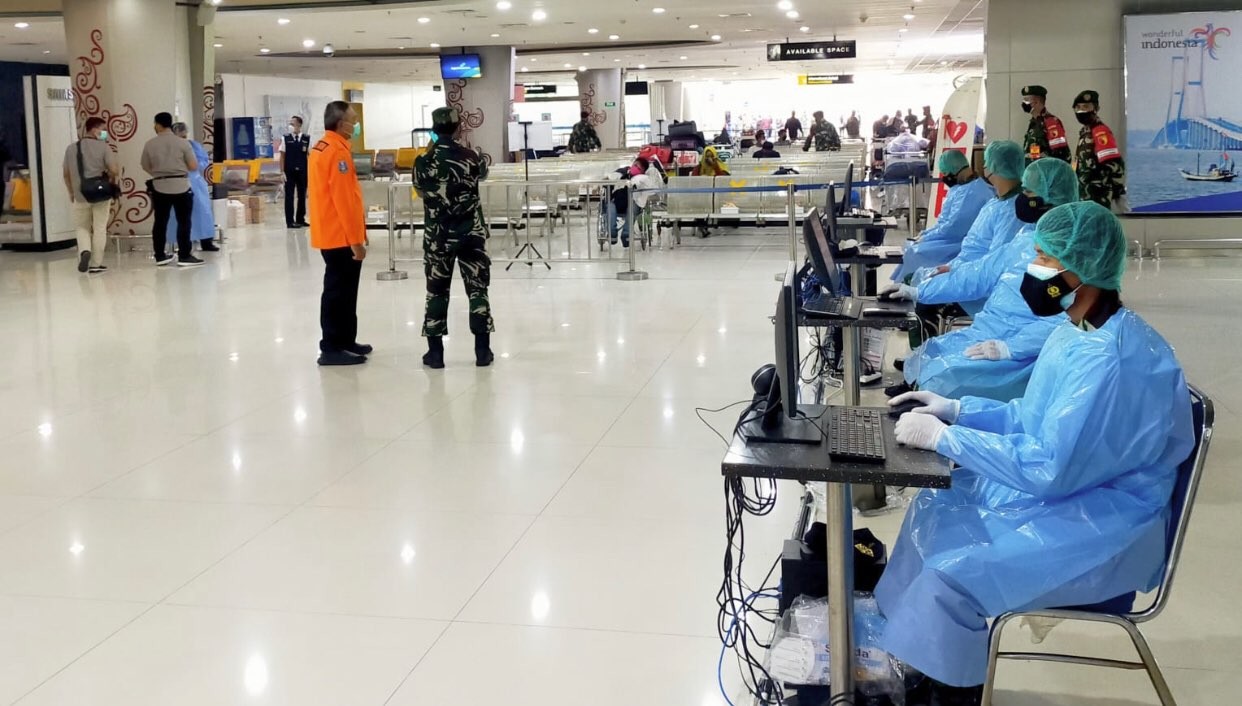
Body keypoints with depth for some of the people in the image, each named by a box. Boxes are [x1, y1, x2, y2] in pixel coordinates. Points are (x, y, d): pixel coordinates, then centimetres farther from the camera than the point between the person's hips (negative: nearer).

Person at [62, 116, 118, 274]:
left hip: (80, 196, 3)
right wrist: (114, 181, 6)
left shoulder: (71, 148, 5)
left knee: (82, 227, 17)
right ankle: (95, 264, 9)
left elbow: (66, 173, 11)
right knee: (99, 229, 7)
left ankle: (84, 251, -10)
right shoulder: (103, 147, -8)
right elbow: (114, 170, -15)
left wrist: (71, 192, 23)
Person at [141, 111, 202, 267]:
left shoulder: (150, 144, -1)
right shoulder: (182, 143, -6)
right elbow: (193, 167, -7)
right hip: (181, 187, -2)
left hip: (159, 187, 3)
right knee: (184, 222, 2)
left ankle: (160, 256, 15)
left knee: (160, 222, 10)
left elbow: (145, 167, 8)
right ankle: (184, 256, -1)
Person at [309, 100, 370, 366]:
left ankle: (345, 342, 23)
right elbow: (343, 199, -21)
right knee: (338, 291, -5)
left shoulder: (321, 147, 14)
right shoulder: (337, 151, -17)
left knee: (342, 289, 16)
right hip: (340, 234, -10)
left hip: (331, 232, 10)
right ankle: (332, 348, -1)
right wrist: (356, 239, -19)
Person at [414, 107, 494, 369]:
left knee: (437, 291, 10)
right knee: (477, 288, 7)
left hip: (437, 236, 0)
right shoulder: (471, 156, -7)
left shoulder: (423, 161, -7)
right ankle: (482, 351, 8)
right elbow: (483, 173, 15)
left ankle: (435, 352, 11)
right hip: (471, 233, 0)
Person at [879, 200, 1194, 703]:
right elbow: (1033, 419, 15)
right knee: (933, 510, 8)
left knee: (948, 576, -21)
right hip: (1068, 492, 10)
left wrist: (943, 437, -24)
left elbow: (1046, 469, -30)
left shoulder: (1108, 361, -29)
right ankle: (904, 662, 17)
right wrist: (955, 409, 3)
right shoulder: (1079, 331, 3)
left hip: (1102, 526, -10)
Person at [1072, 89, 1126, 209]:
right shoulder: (1084, 131, 16)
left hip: (1098, 196, -10)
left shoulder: (1100, 131, -15)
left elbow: (1114, 165, -22)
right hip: (1086, 195, 10)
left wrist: (1119, 194, -23)